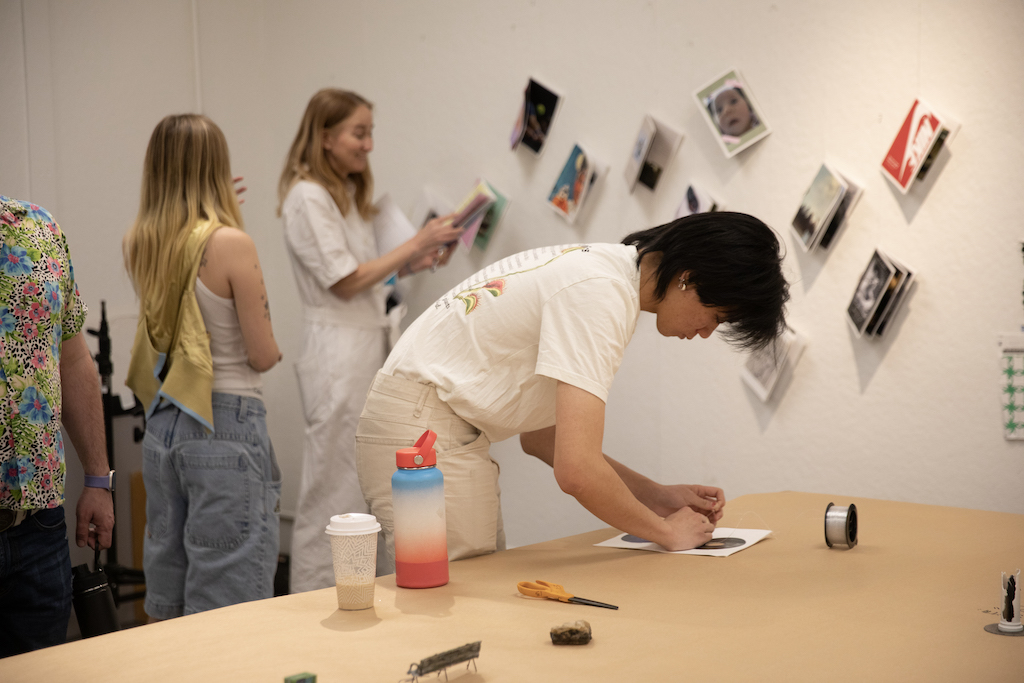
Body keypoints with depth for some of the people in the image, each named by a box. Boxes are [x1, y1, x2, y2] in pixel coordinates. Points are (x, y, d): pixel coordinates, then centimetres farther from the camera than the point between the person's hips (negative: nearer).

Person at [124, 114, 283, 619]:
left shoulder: (137, 244, 3)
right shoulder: (232, 244, -15)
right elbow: (263, 354, -11)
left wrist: (206, 216, 24)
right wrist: (270, 348, 11)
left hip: (162, 421, 7)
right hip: (227, 423, -7)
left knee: (165, 603, 17)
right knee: (228, 605, 0)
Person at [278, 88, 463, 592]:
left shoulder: (347, 193, 18)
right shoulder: (307, 196, -11)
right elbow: (344, 282, -14)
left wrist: (412, 265, 6)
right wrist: (415, 243, -10)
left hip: (370, 345, 9)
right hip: (338, 350, -9)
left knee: (364, 488, 10)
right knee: (334, 489, -5)